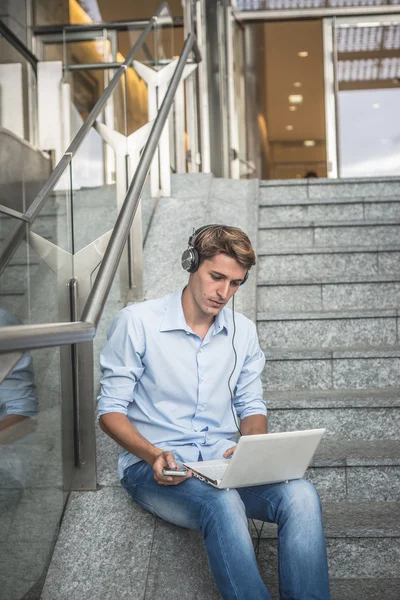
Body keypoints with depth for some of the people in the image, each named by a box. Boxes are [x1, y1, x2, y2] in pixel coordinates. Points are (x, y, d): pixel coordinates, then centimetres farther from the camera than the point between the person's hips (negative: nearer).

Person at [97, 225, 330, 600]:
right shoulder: (137, 322, -3)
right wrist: (153, 454, -21)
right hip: (154, 467, -4)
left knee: (300, 494, -26)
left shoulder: (243, 332, 12)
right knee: (224, 504, -37)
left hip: (223, 462, 4)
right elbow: (110, 410, -3)